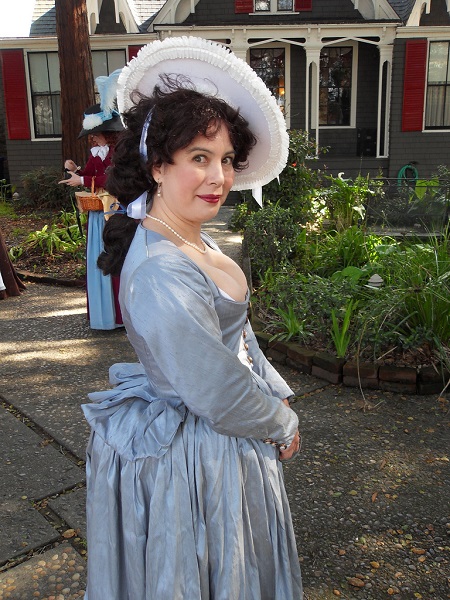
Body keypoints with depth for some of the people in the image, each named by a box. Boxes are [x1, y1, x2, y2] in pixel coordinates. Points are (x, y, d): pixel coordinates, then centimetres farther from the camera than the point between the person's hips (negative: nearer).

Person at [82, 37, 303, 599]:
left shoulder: (193, 240, 0)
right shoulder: (160, 274, -32)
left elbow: (237, 334, 8)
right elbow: (221, 395, -28)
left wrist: (276, 399, 3)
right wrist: (282, 424, -11)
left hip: (223, 439, 9)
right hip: (192, 456, -9)